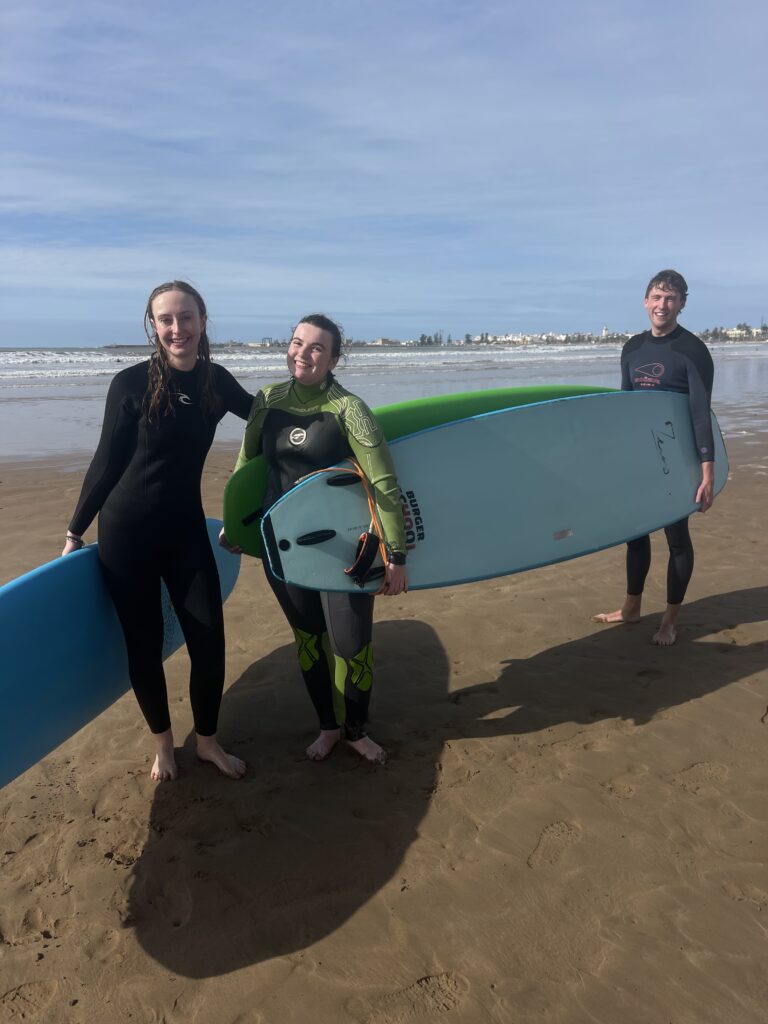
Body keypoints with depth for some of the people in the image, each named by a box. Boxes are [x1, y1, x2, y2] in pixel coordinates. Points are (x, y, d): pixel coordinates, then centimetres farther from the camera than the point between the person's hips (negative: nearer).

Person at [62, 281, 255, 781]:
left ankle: (208, 741, 27)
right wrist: (75, 532, 0)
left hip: (187, 527, 3)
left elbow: (262, 412, 20)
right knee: (145, 644, 8)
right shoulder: (132, 383, -11)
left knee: (209, 641, 2)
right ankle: (164, 742, 32)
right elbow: (107, 461, -4)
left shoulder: (216, 380, 0)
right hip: (127, 531, -3)